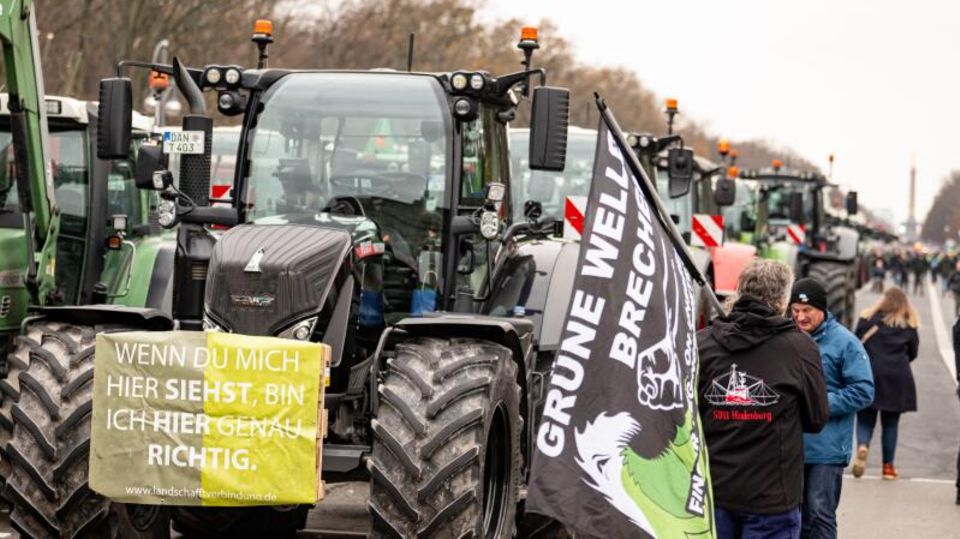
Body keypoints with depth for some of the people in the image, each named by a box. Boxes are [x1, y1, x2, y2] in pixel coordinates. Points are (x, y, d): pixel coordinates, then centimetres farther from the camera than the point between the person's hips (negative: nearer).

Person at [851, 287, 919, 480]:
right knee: (890, 423, 10)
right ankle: (888, 466, 11)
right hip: (897, 379, 0)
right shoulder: (909, 325, 3)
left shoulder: (867, 319, 3)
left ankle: (862, 446, -24)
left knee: (865, 419, 5)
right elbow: (912, 353, 9)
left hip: (868, 375, 0)